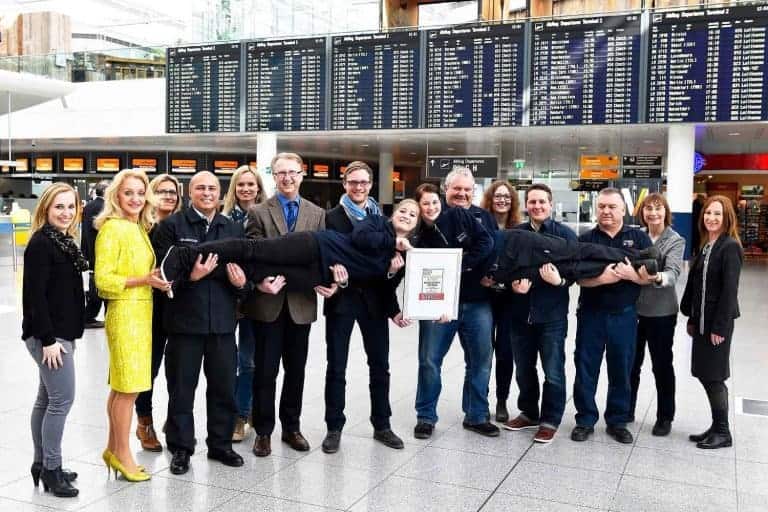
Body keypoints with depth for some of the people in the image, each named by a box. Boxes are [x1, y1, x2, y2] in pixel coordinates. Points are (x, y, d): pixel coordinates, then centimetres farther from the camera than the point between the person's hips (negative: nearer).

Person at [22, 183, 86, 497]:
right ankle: (51, 469, 4)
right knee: (62, 399, -6)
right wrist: (48, 339, -21)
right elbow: (35, 295, -19)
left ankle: (42, 464, 23)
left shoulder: (64, 242, 13)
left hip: (61, 332, 9)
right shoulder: (41, 243, -15)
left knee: (47, 399, 14)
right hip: (48, 335, -9)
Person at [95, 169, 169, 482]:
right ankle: (122, 454, 8)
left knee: (123, 386, 13)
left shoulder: (140, 228, 14)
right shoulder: (112, 228, -10)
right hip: (124, 312, -8)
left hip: (142, 312, 8)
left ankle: (113, 449, 22)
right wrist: (144, 280, -20)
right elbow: (103, 279, -14)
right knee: (128, 388, -4)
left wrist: (156, 280, 8)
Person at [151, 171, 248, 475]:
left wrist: (241, 284, -8)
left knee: (224, 386, 11)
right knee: (181, 387, 7)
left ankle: (220, 444, 26)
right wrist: (191, 276, -23)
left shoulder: (233, 229, 11)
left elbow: (243, 272, 14)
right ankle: (181, 448, 21)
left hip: (222, 321, 4)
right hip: (184, 319, -3)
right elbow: (162, 271, -9)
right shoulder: (172, 226, -1)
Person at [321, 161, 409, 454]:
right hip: (342, 298, -3)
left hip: (374, 298, 3)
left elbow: (391, 258, 5)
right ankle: (334, 427, 16)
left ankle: (382, 425, 22)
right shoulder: (332, 217, -1)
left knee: (380, 364, 9)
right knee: (336, 367, 4)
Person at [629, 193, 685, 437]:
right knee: (630, 363, 14)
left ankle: (665, 417, 22)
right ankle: (626, 411, 29)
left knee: (662, 365, 8)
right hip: (632, 308, 3)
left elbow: (673, 273, -23)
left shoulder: (676, 241, -7)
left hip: (661, 311, -3)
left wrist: (657, 277, -43)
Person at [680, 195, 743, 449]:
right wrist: (691, 318, 12)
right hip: (702, 319, 8)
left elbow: (730, 289, -17)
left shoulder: (730, 247, -14)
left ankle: (723, 432, 12)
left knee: (713, 375, -1)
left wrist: (720, 327, -18)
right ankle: (716, 427, 23)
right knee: (704, 374, 11)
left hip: (718, 321, -8)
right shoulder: (706, 245, 12)